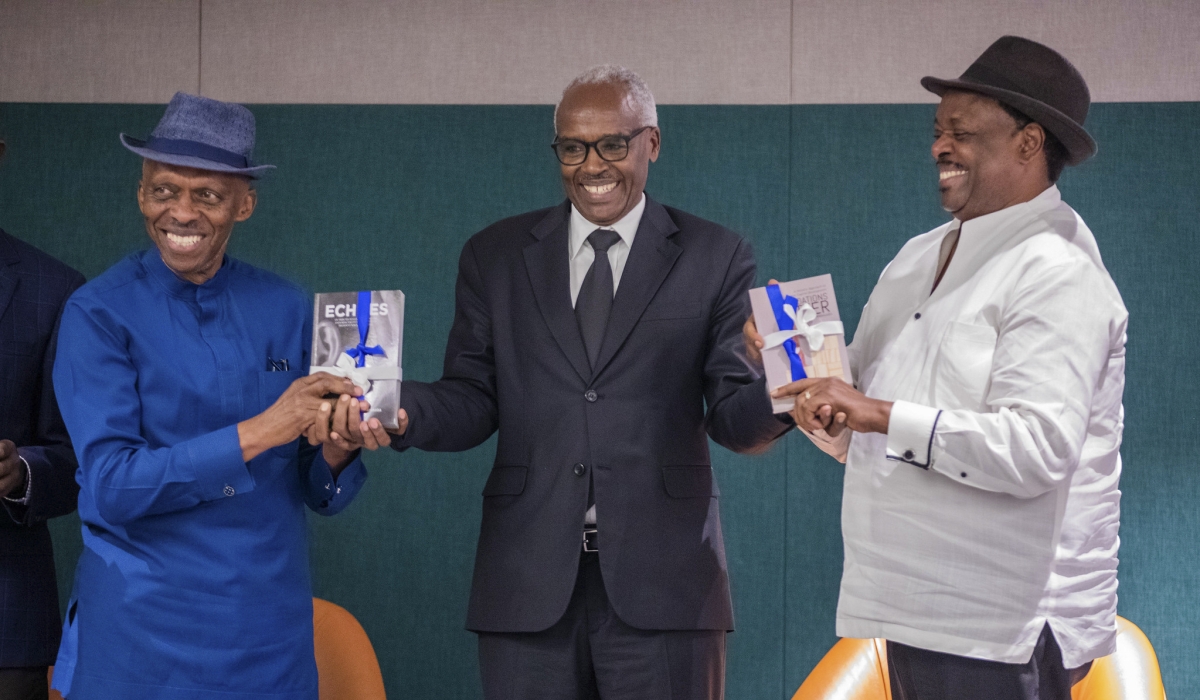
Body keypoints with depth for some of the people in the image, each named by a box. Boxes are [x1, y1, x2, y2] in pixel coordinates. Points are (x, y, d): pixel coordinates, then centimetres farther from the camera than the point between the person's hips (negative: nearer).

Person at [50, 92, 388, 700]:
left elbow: (321, 496, 6)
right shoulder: (100, 314, -6)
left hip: (269, 639, 3)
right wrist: (261, 432, -22)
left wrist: (337, 450, -16)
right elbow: (111, 485, -17)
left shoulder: (287, 311, 3)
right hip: (140, 637, -3)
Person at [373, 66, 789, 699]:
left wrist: (775, 399, -21)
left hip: (662, 580, -1)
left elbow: (730, 413, 2)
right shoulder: (494, 257, 11)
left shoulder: (715, 259, 6)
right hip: (528, 583, 1)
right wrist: (403, 409, -14)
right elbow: (474, 401, 7)